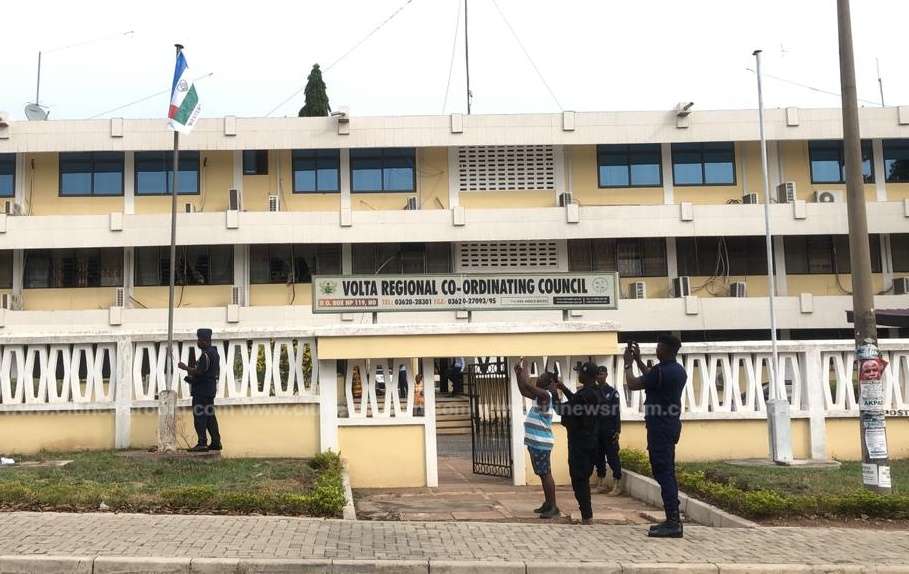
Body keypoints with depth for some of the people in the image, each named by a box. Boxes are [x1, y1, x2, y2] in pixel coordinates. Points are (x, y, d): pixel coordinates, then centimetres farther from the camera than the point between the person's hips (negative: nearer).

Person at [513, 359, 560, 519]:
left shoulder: (545, 395, -15)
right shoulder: (539, 395, 14)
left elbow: (527, 385, -26)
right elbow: (523, 391, 24)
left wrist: (524, 368, -13)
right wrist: (518, 373, 15)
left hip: (541, 443, -10)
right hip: (535, 442, 10)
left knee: (546, 474, -6)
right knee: (542, 474, 14)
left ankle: (553, 507, -3)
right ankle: (548, 504, 22)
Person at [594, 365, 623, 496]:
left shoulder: (612, 392, -1)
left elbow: (617, 412, -4)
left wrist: (617, 431, -11)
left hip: (609, 430, -4)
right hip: (596, 430, 4)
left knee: (612, 457, -4)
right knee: (598, 457, 7)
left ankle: (617, 485, 0)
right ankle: (601, 484, 16)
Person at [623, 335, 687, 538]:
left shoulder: (661, 371, -19)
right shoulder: (679, 370, 11)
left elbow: (632, 384, -11)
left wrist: (628, 364, 4)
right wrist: (638, 361, 27)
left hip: (660, 426, -10)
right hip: (671, 424, 10)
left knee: (663, 473, -8)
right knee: (667, 472, 13)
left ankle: (673, 522, -9)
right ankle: (673, 520, 17)